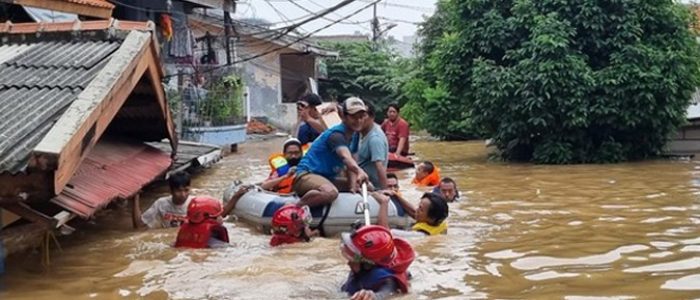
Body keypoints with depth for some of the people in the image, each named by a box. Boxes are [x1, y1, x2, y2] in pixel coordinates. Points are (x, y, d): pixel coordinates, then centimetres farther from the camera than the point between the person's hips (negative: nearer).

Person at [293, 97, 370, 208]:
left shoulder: (353, 136, 10)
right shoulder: (336, 135, -19)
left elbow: (351, 165, 7)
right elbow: (345, 157, -39)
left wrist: (353, 186, -10)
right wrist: (359, 171, -58)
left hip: (327, 177, 10)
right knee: (330, 192, -42)